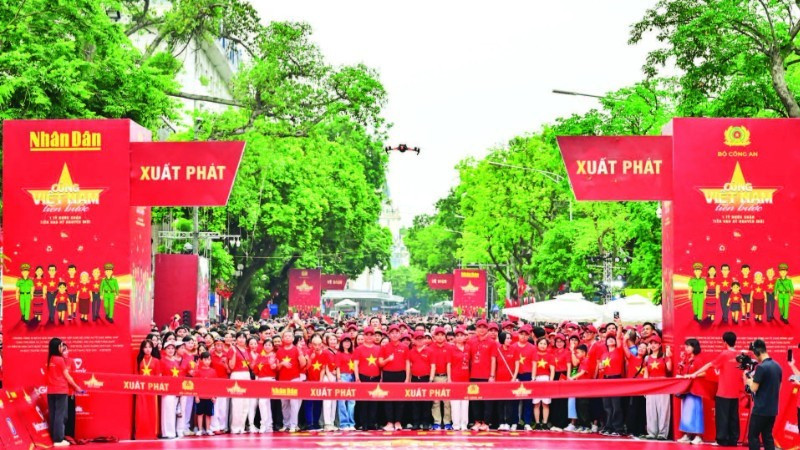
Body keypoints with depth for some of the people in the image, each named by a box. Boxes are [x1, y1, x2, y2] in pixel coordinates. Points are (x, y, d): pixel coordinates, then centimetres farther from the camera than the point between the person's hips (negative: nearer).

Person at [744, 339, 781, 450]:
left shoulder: (761, 367, -18)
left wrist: (748, 380, 2)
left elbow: (754, 388, -17)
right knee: (767, 436, 12)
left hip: (760, 409, -8)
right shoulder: (777, 366, 8)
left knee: (753, 436, 0)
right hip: (772, 409, 8)